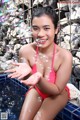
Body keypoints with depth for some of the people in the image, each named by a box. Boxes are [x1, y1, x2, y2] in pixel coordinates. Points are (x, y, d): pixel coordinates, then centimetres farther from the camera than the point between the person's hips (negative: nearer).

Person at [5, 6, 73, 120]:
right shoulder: (25, 50, -23)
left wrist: (39, 80, -42)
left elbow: (57, 90, -21)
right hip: (36, 90, 2)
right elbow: (28, 81, -11)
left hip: (57, 94, -2)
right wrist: (27, 73, -36)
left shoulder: (65, 56, -31)